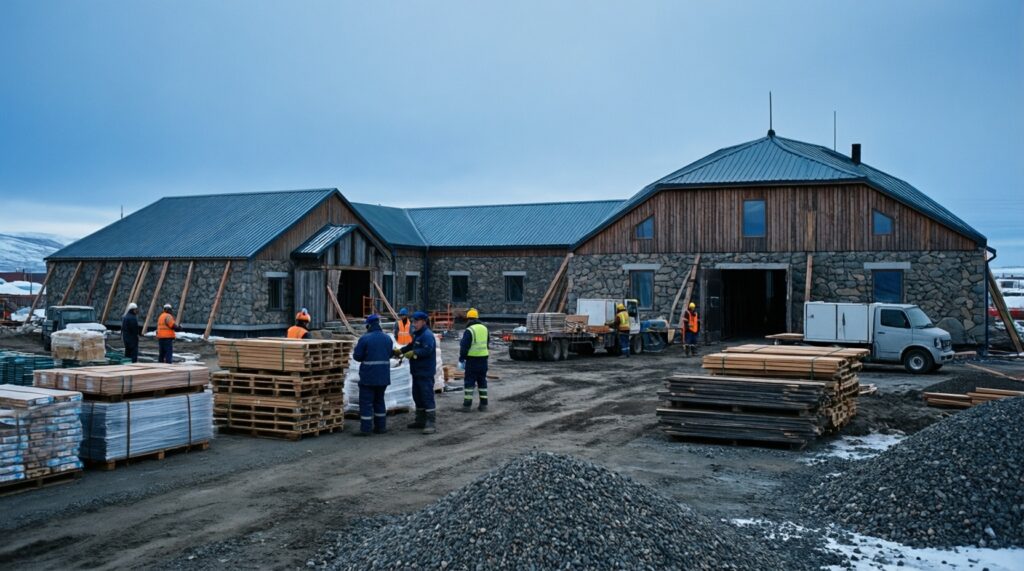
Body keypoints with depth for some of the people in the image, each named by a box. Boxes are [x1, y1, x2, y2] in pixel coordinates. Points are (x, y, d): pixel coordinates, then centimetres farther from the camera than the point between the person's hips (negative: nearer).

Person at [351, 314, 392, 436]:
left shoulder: (365, 338, -14)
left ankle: (365, 429, -1)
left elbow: (357, 356, -10)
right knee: (379, 400, 18)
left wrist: (361, 353, 11)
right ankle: (381, 426, 21)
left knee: (366, 402, 0)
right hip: (383, 376, 6)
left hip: (368, 376, -6)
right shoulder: (387, 338, 5)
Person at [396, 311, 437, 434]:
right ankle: (421, 420, 30)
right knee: (417, 396, 18)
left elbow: (427, 350, -29)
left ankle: (431, 423, -11)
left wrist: (414, 353, -32)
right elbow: (411, 346, 23)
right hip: (417, 371, 11)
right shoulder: (417, 334, 17)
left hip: (426, 373, -11)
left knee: (427, 397, -12)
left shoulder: (427, 335, -17)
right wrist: (400, 351, 10)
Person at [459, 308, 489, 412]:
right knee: (482, 382, 12)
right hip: (483, 358, 6)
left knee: (469, 382, 1)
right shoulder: (485, 329, 8)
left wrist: (461, 359, -3)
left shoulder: (469, 330, -12)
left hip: (472, 359, -5)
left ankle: (467, 405, 0)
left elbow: (464, 346, -12)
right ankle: (483, 405, 13)